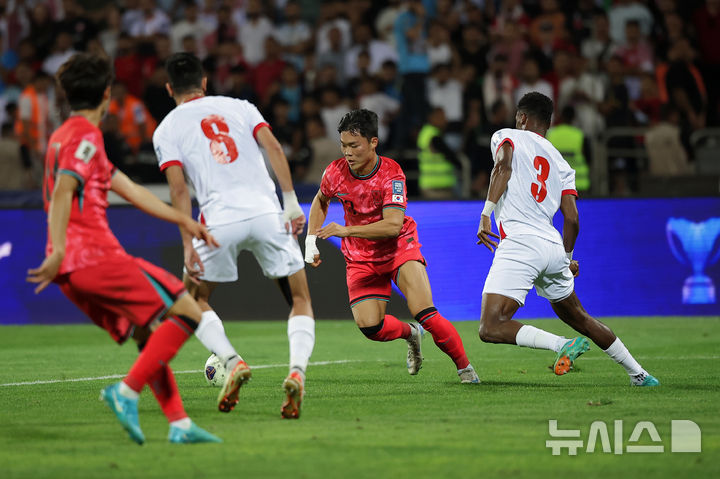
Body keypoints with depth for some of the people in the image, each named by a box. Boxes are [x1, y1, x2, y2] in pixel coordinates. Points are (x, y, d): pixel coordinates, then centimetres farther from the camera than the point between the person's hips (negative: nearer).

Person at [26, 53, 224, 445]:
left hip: (73, 269, 10)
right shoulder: (85, 136, -7)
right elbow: (62, 192, -21)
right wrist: (58, 252, -29)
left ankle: (179, 424, 4)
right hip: (95, 255, -10)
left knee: (152, 334, 12)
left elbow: (128, 189, 26)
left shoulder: (69, 136, 24)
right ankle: (127, 391, -14)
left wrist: (183, 220, 27)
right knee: (187, 312, -8)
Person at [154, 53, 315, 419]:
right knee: (301, 301, 12)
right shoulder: (239, 107, 18)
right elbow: (273, 147, 3)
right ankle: (297, 371, -14)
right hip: (266, 212, 1)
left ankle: (232, 362, -3)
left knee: (193, 300, 20)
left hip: (220, 220, -1)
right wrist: (292, 203, 0)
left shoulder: (166, 130, 12)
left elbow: (178, 188, 0)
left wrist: (188, 246, -3)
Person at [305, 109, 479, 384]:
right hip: (360, 256, 3)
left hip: (399, 247, -3)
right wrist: (311, 239, 4)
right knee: (370, 327, -14)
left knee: (424, 313, -22)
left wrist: (345, 230, -41)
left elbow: (393, 225, -33)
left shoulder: (391, 174, -23)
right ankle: (410, 333, 20)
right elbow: (321, 200, 14)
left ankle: (464, 367, -4)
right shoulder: (335, 173, -10)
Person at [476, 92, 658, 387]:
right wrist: (567, 258, 30)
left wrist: (487, 213, -19)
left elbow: (503, 166, -14)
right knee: (578, 318, 25)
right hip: (553, 246, 6)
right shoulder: (560, 163, 21)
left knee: (490, 329, -12)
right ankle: (639, 375, 27)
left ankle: (562, 345, -27)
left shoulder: (506, 137, 9)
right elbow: (572, 218, 14)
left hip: (520, 244, -6)